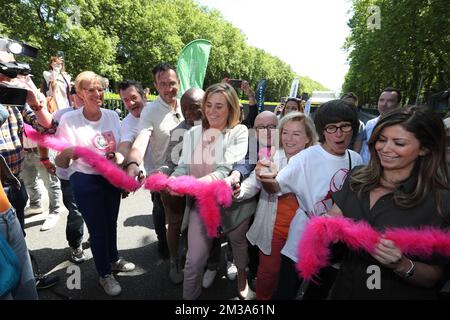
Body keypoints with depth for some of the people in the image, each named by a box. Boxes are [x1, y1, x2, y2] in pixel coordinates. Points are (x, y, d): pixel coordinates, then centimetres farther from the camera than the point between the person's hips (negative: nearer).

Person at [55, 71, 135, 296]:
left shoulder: (112, 116, -3)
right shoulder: (69, 120, -13)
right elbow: (61, 163, -9)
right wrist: (67, 154, -33)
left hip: (112, 178, 4)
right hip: (86, 182, -3)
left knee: (111, 223, 20)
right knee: (97, 227, 9)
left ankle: (113, 259, 47)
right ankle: (104, 274, 33)